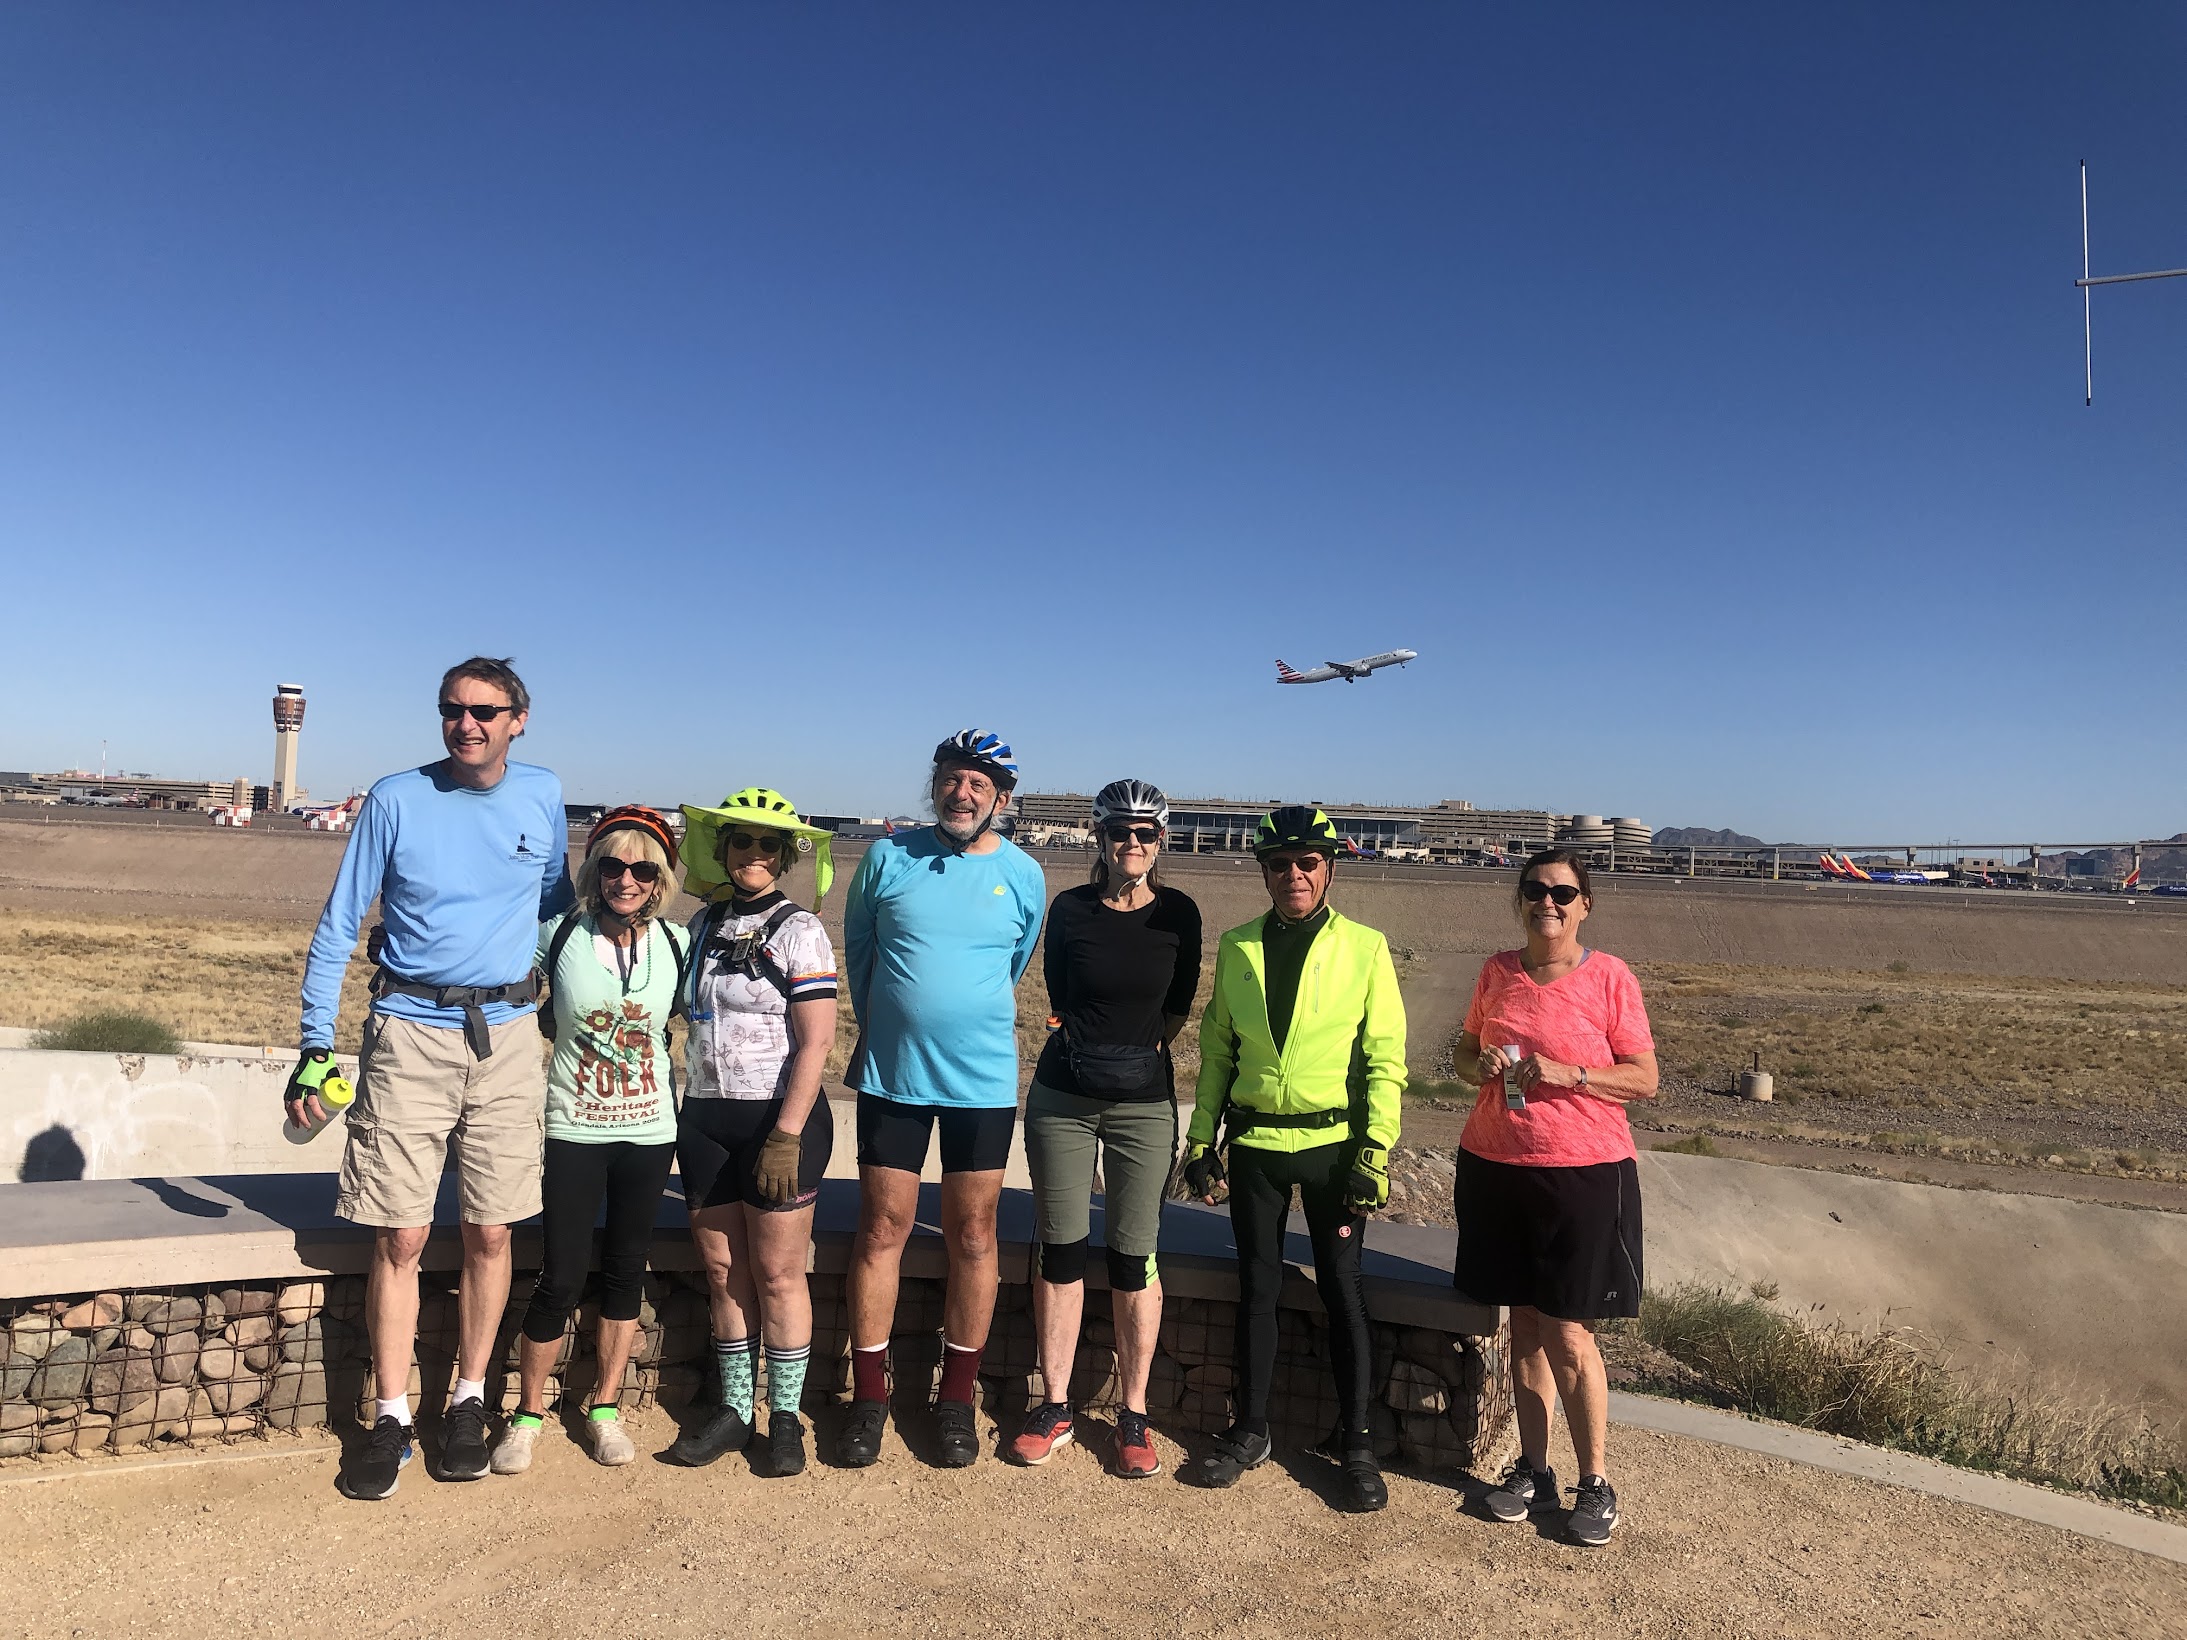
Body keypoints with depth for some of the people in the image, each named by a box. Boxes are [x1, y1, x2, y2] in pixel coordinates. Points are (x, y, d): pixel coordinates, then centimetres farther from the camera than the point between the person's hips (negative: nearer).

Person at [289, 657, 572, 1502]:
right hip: (409, 1030, -1)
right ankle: (391, 1418, 14)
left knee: (489, 1233, 6)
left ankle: (468, 1403, 21)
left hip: (507, 1034, 2)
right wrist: (314, 1042, -6)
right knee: (400, 1236, 0)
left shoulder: (543, 795, 4)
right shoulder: (396, 800, -2)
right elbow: (339, 924, 1)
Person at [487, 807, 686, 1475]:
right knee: (560, 1278, 0)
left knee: (626, 1272, 13)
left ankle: (604, 1406, 30)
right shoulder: (558, 936, -9)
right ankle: (528, 1411, 22)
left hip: (649, 1132, 2)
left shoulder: (676, 944, -3)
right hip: (573, 1132, -2)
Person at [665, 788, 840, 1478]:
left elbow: (815, 1041, -13)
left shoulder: (798, 930, -7)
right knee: (722, 1269, 11)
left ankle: (785, 1417, 14)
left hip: (779, 1117, -5)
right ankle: (732, 1409, 23)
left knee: (777, 1273, 0)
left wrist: (786, 1136, -19)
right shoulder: (705, 923, 10)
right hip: (707, 1118, 6)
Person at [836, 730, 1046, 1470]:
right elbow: (858, 947, 12)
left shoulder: (1024, 876, -1)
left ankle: (956, 1396, 22)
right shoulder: (888, 857, -2)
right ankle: (868, 1395, 19)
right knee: (882, 1228, 5)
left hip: (982, 1082, 0)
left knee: (973, 1236, 7)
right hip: (890, 1076, 0)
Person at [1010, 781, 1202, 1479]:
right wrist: (1095, 1047, 7)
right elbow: (1060, 997, 8)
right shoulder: (1070, 909, -1)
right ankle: (1055, 1407, 19)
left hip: (1144, 1099, 0)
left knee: (1133, 1257, 3)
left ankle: (1134, 1415, 16)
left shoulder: (1179, 913, -1)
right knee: (1061, 1250, 6)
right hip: (1063, 1094, 1)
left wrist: (1136, 1051, 9)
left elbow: (1177, 1006, 9)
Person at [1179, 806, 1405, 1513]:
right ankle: (1249, 1430, 26)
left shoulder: (1365, 948, -3)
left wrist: (1376, 1151, -10)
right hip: (1254, 1143, 2)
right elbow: (1217, 1051, 10)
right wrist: (1201, 1139, 6)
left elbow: (1385, 1058, -4)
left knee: (1342, 1290, 5)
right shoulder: (1236, 948, 4)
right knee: (1257, 1288, 11)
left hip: (1334, 1143, -2)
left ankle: (1355, 1442, 20)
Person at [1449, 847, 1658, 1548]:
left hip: (1583, 1173, -4)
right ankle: (1533, 1470, 25)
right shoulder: (1497, 972, 5)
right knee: (1525, 1324, 12)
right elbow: (1465, 1048, 18)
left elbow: (1645, 1078, -5)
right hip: (1496, 1168, 4)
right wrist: (1476, 1064, -5)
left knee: (1568, 1336, 0)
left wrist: (1569, 1075, -19)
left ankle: (1595, 1483, 17)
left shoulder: (1609, 977, -6)